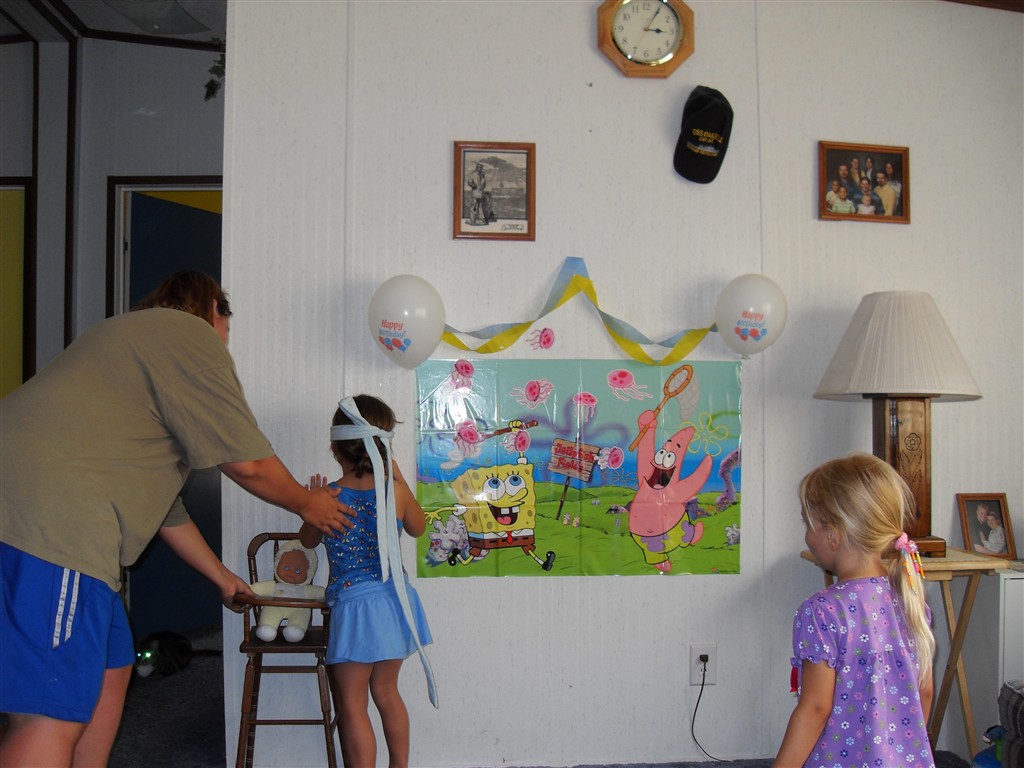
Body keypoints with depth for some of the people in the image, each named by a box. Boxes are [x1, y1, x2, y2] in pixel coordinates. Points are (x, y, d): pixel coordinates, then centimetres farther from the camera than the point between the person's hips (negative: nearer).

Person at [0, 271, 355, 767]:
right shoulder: (191, 335, 0)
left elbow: (166, 506, 32)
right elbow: (248, 463, -3)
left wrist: (225, 579, 37)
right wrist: (307, 505, 16)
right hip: (48, 523, -11)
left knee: (110, 672, 18)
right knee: (51, 719, -10)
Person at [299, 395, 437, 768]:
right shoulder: (396, 490, -6)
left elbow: (308, 540, 6)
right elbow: (418, 528, 15)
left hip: (355, 609, -5)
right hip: (395, 601, 5)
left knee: (351, 707, 6)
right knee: (386, 693, 23)